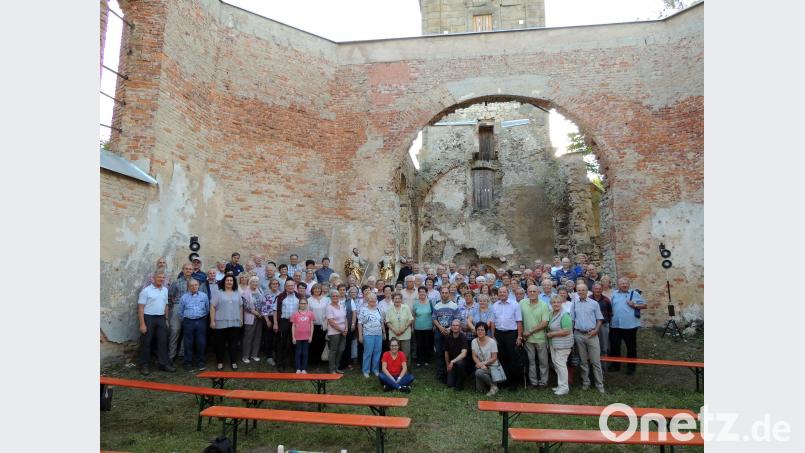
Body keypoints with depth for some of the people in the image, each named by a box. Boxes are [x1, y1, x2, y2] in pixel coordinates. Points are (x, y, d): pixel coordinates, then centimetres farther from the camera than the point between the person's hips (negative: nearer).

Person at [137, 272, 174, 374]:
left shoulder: (165, 290, 10)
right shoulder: (146, 290, -8)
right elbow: (141, 307, -10)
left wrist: (166, 319, 14)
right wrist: (142, 324, -15)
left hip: (161, 318, 5)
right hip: (148, 318, -5)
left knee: (163, 341, 7)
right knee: (146, 342, 4)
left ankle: (164, 364, 14)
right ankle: (144, 365, 16)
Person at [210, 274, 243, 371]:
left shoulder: (237, 293, 11)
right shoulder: (218, 293, -1)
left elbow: (240, 307, 14)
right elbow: (212, 307, -4)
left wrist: (241, 319, 11)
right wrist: (212, 321, -9)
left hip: (235, 322, 3)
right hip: (221, 322, -2)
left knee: (233, 342, 6)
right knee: (220, 343, 6)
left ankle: (233, 362, 14)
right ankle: (220, 362, 17)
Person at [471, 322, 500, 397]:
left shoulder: (492, 342, -14)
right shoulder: (474, 341, -3)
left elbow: (494, 358, -12)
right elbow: (474, 356, -1)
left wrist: (483, 363, -21)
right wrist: (480, 364, -19)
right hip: (481, 366, 4)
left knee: (478, 372, -34)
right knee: (479, 389, -8)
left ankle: (493, 385, -9)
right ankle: (488, 380, 24)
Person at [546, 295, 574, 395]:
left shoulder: (564, 315, -17)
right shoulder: (551, 314, 9)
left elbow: (566, 331, -23)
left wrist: (552, 334, -17)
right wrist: (548, 332, 9)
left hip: (562, 344, -9)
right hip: (553, 343, 9)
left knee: (560, 364, -4)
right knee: (556, 364, 14)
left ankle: (564, 387, 7)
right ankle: (560, 385, 27)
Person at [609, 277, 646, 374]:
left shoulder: (634, 294, 2)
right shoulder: (614, 294, 10)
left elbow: (644, 305, 2)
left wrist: (635, 305, -13)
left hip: (630, 325, -2)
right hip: (615, 325, 3)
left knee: (631, 347, 8)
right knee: (614, 346, 10)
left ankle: (631, 367, 23)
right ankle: (615, 365, 25)